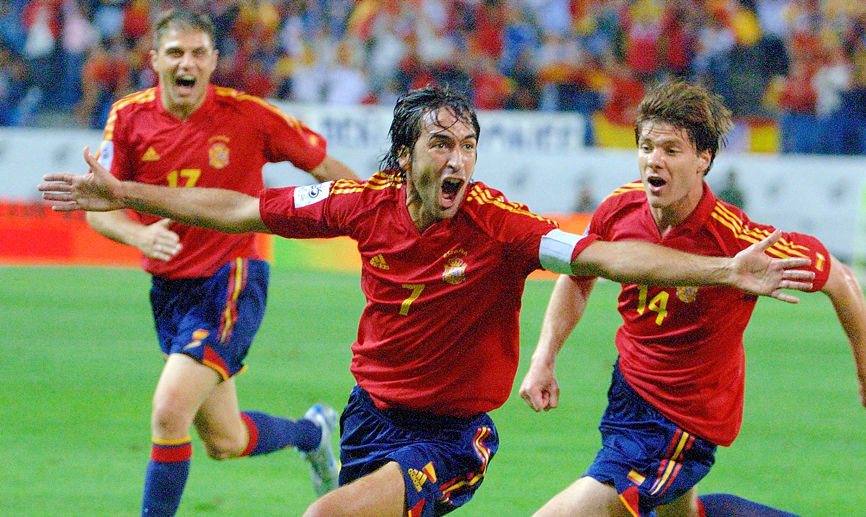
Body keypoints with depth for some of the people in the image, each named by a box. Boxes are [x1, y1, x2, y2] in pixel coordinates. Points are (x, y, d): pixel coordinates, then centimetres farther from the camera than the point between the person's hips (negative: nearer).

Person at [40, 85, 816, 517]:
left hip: (452, 434, -5)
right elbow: (244, 210, 2)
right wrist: (122, 195, 5)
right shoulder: (367, 204, -8)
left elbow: (603, 255, -30)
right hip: (373, 414, 5)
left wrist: (726, 272, -42)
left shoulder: (497, 225, -20)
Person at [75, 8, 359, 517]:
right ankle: (312, 432, 44)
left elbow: (325, 166, 0)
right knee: (225, 441, 14)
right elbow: (99, 208, -3)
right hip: (169, 290, 5)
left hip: (231, 283, -5)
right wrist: (139, 233, -24)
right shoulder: (130, 117, -3)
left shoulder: (248, 116, -12)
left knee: (169, 411, -23)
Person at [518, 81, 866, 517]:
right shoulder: (622, 206, -13)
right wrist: (544, 358, -2)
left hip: (683, 423, -7)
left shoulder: (740, 240, -29)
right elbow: (578, 274, 9)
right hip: (629, 381, 7)